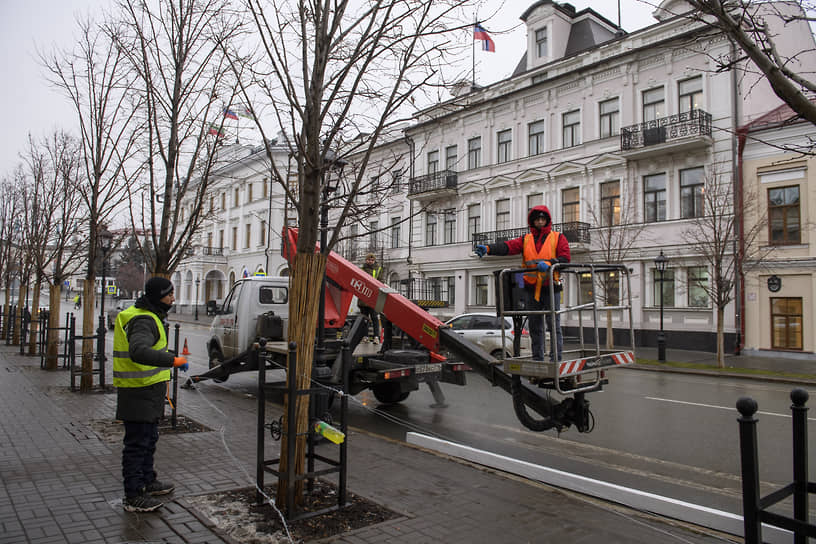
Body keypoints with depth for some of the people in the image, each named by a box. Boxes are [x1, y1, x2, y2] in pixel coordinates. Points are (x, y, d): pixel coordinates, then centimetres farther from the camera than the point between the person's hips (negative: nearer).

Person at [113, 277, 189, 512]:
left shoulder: (149, 316, 14)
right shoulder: (144, 321, -21)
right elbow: (139, 352, -38)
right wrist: (173, 360, -42)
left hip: (148, 391, 11)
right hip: (139, 393, -11)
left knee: (148, 439, 22)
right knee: (137, 442, -2)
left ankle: (147, 481, 37)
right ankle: (133, 496, 8)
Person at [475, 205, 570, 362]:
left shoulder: (558, 238, 7)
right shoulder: (526, 239, 12)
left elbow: (565, 258, -4)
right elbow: (507, 246, -5)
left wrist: (549, 263, -23)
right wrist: (488, 249, -23)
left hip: (551, 288, -3)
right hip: (531, 288, 3)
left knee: (554, 325, -4)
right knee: (535, 327, 11)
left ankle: (556, 360, 3)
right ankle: (537, 360, 21)